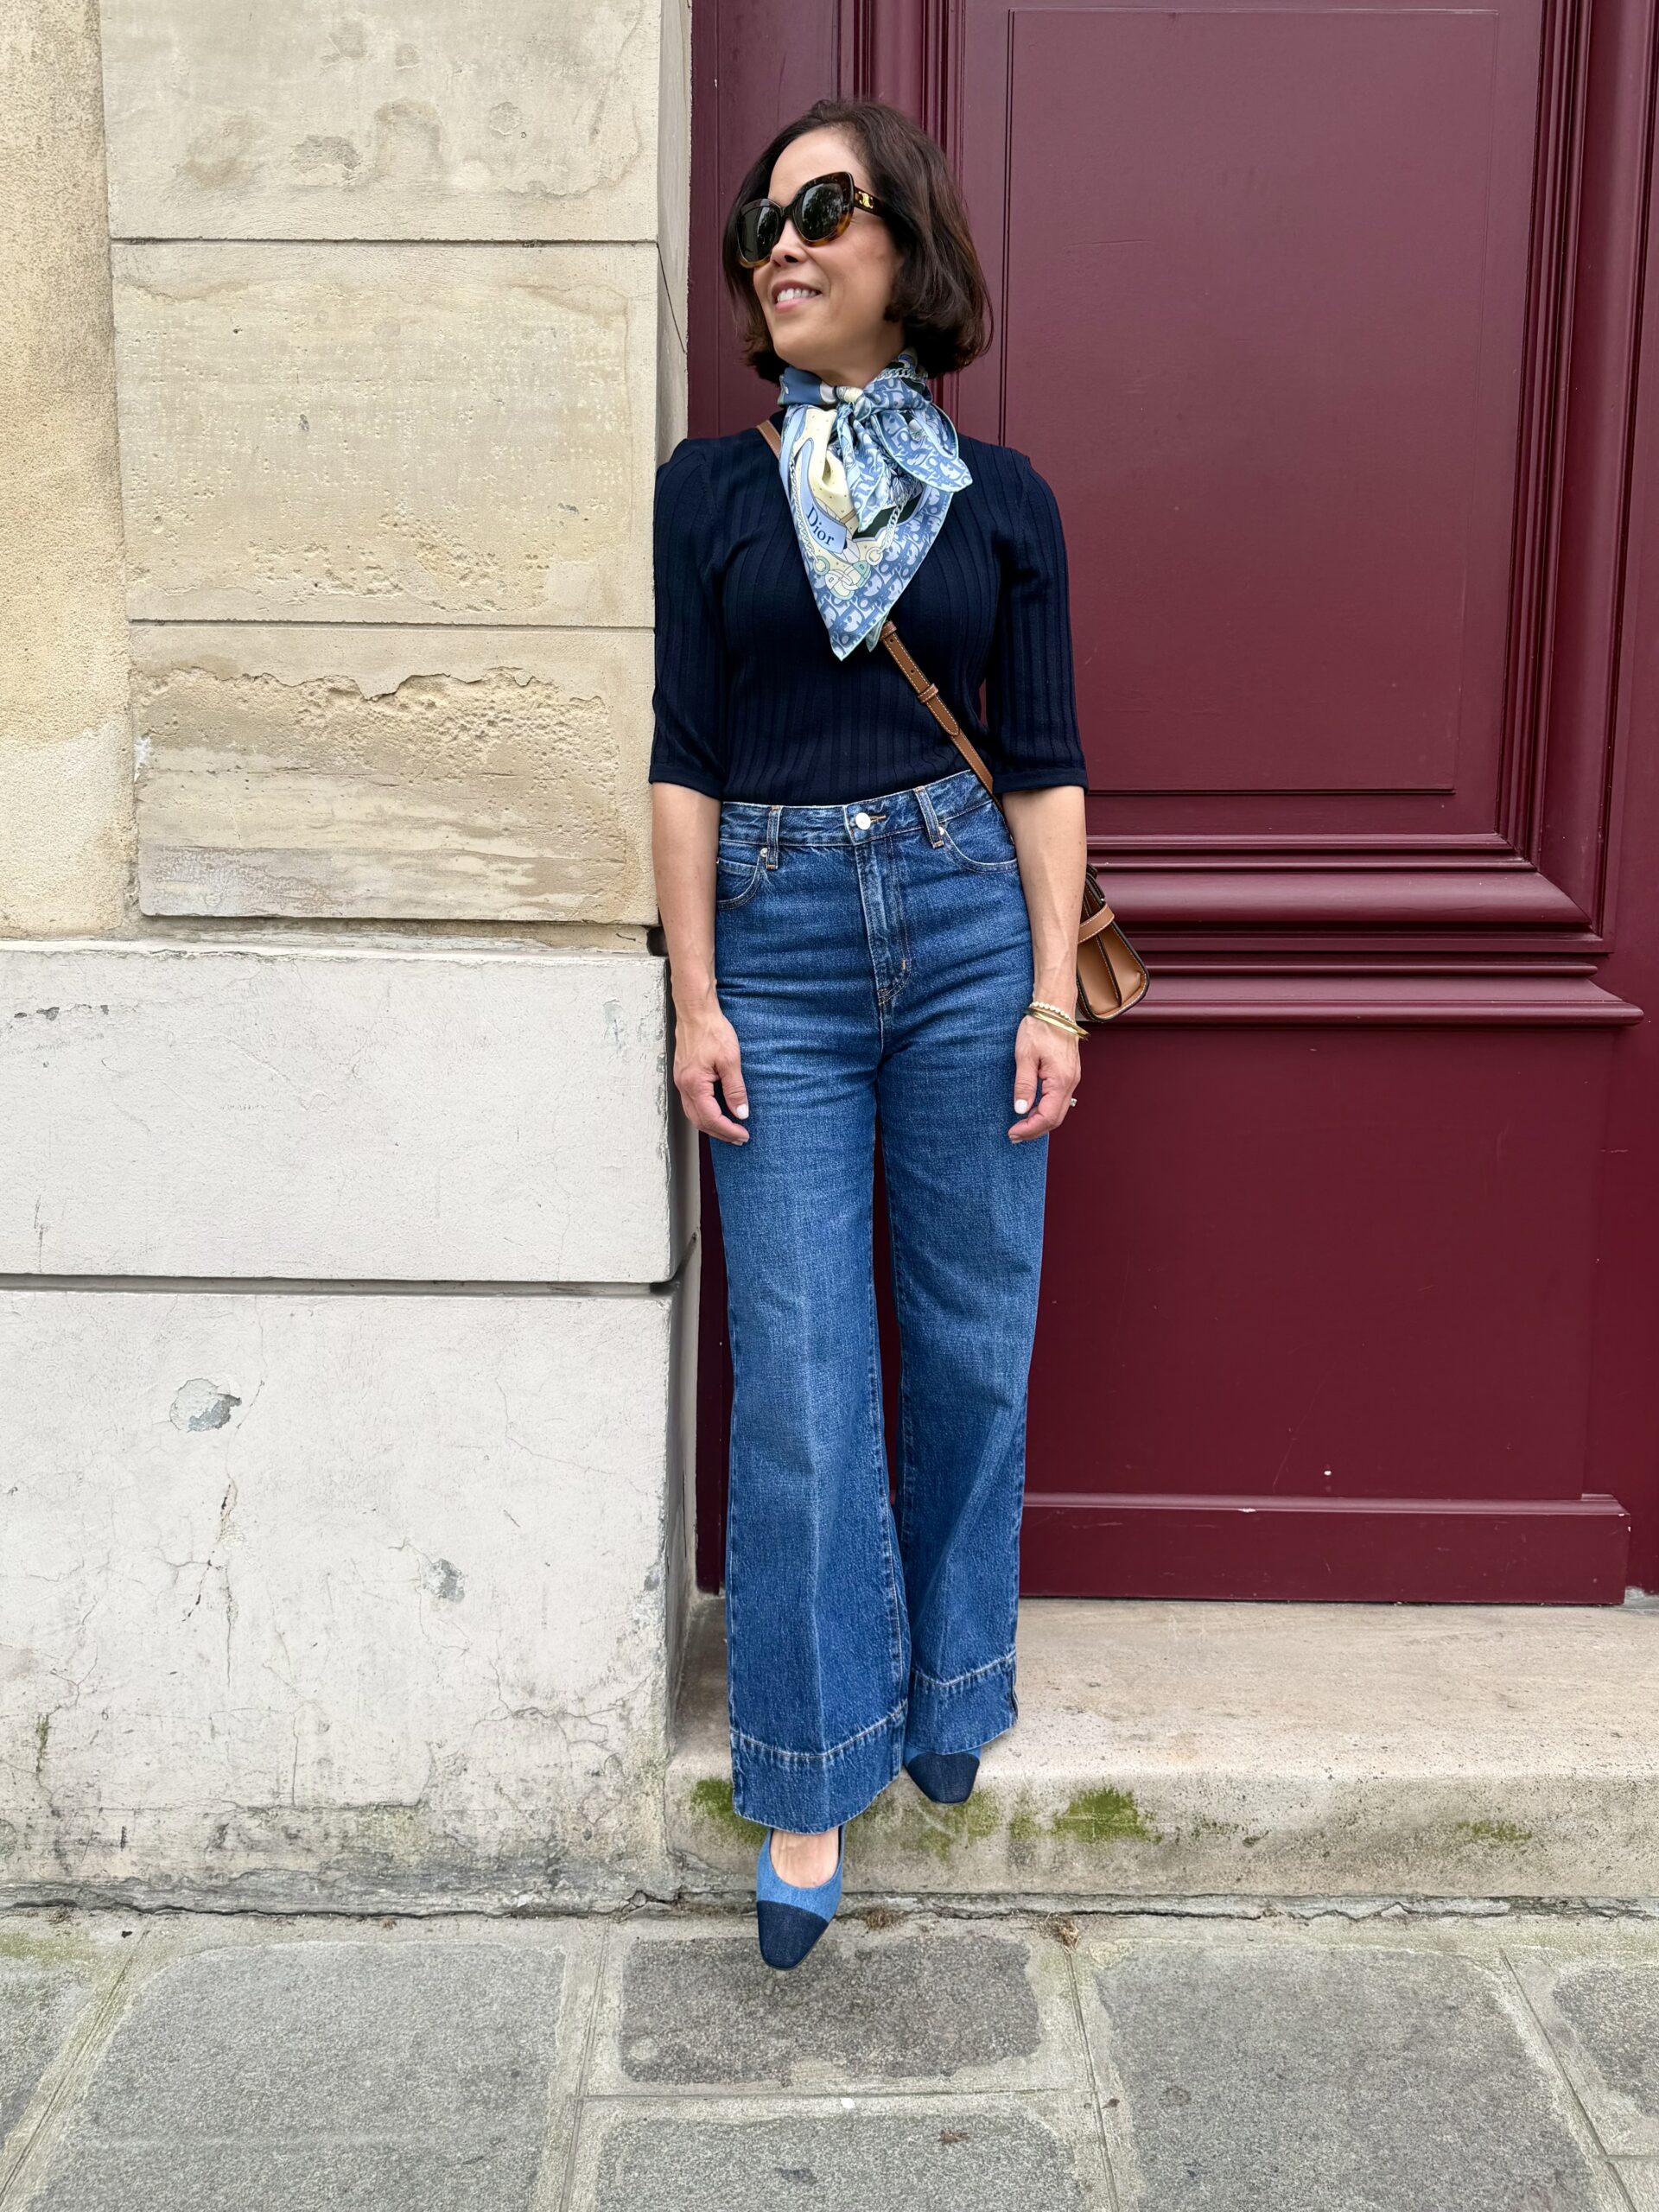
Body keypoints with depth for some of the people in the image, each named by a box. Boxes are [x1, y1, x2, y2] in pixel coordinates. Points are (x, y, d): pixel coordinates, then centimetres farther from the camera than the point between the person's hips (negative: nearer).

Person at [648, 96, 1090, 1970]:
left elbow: (1046, 764, 5)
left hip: (967, 927, 1)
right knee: (798, 1387, -1)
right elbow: (684, 760, 3)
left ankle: (949, 1687, 32)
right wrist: (696, 1000, -4)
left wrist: (1050, 995, -3)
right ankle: (809, 1789, 12)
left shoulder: (1000, 497, 7)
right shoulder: (710, 490, 6)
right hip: (777, 945, -1)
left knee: (971, 1349, 9)